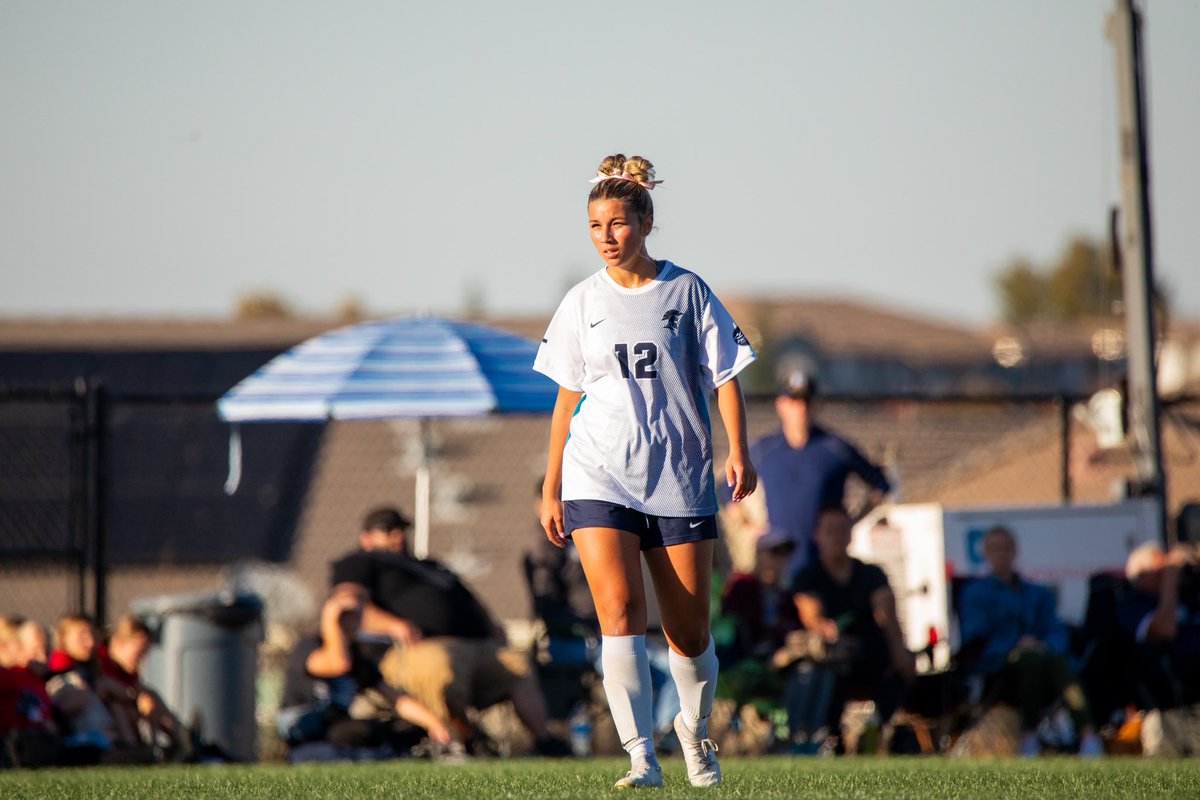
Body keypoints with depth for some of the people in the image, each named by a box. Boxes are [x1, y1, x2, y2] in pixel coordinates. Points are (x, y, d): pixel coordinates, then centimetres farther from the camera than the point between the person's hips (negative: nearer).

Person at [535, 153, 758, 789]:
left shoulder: (686, 291, 2)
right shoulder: (583, 303, 8)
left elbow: (724, 374, 2)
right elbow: (567, 398, 14)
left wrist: (738, 452, -12)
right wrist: (551, 488, 12)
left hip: (679, 479, -1)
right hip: (599, 479, 1)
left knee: (689, 632, 4)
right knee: (619, 611, -17)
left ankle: (695, 727, 32)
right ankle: (640, 758, -21)